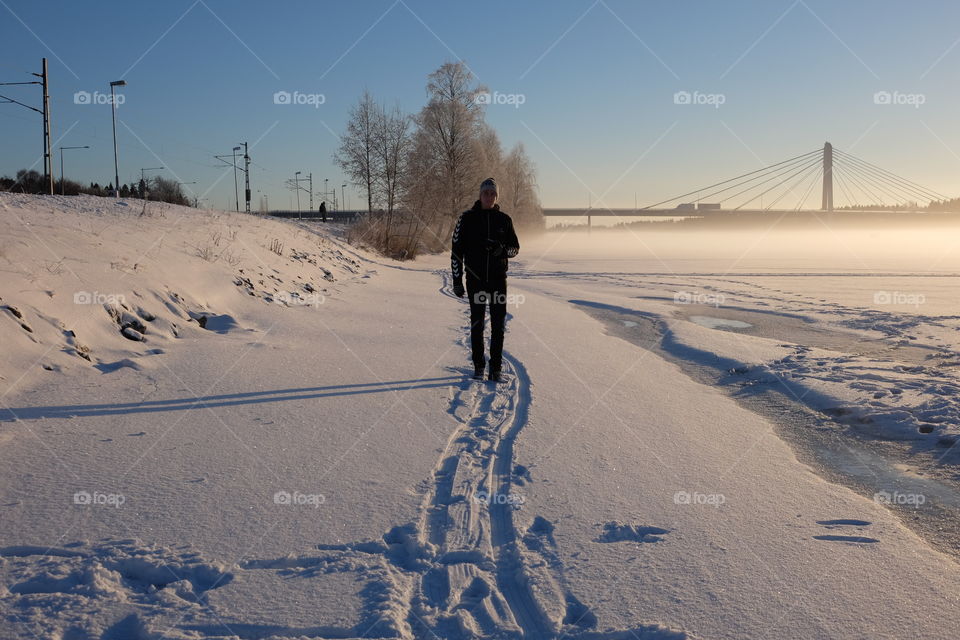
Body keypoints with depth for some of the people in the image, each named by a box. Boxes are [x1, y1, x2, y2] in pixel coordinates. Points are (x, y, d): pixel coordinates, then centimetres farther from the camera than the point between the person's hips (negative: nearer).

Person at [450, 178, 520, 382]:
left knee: (498, 324, 0)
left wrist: (503, 250, -12)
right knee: (477, 324, 5)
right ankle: (478, 365, 16)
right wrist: (457, 280, -3)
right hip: (475, 279, -1)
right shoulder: (467, 218, 0)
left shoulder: (504, 219, 4)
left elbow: (515, 247, 12)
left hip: (498, 279, 1)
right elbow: (456, 250, 1)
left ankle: (496, 367, 7)